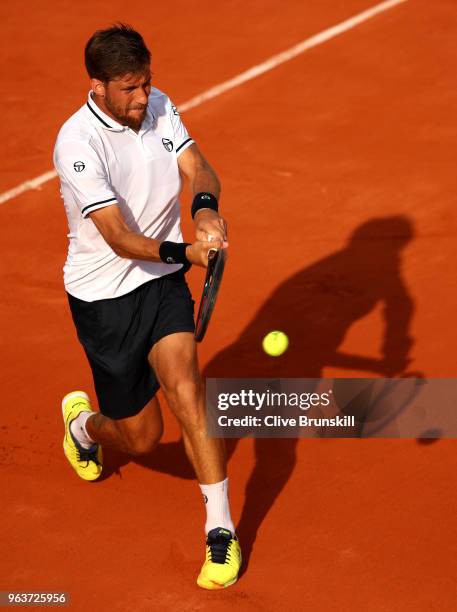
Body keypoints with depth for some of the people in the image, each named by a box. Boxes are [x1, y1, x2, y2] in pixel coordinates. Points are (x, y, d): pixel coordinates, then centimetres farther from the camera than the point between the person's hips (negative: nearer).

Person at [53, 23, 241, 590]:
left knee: (184, 387, -20)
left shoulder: (160, 107, -3)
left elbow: (197, 167, -8)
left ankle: (221, 532, -13)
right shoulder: (77, 143, -23)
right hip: (104, 295, -4)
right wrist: (183, 252, -45)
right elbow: (121, 239, -28)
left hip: (163, 281, 4)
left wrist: (205, 207, -32)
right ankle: (83, 422, 43)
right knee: (141, 436, 6)